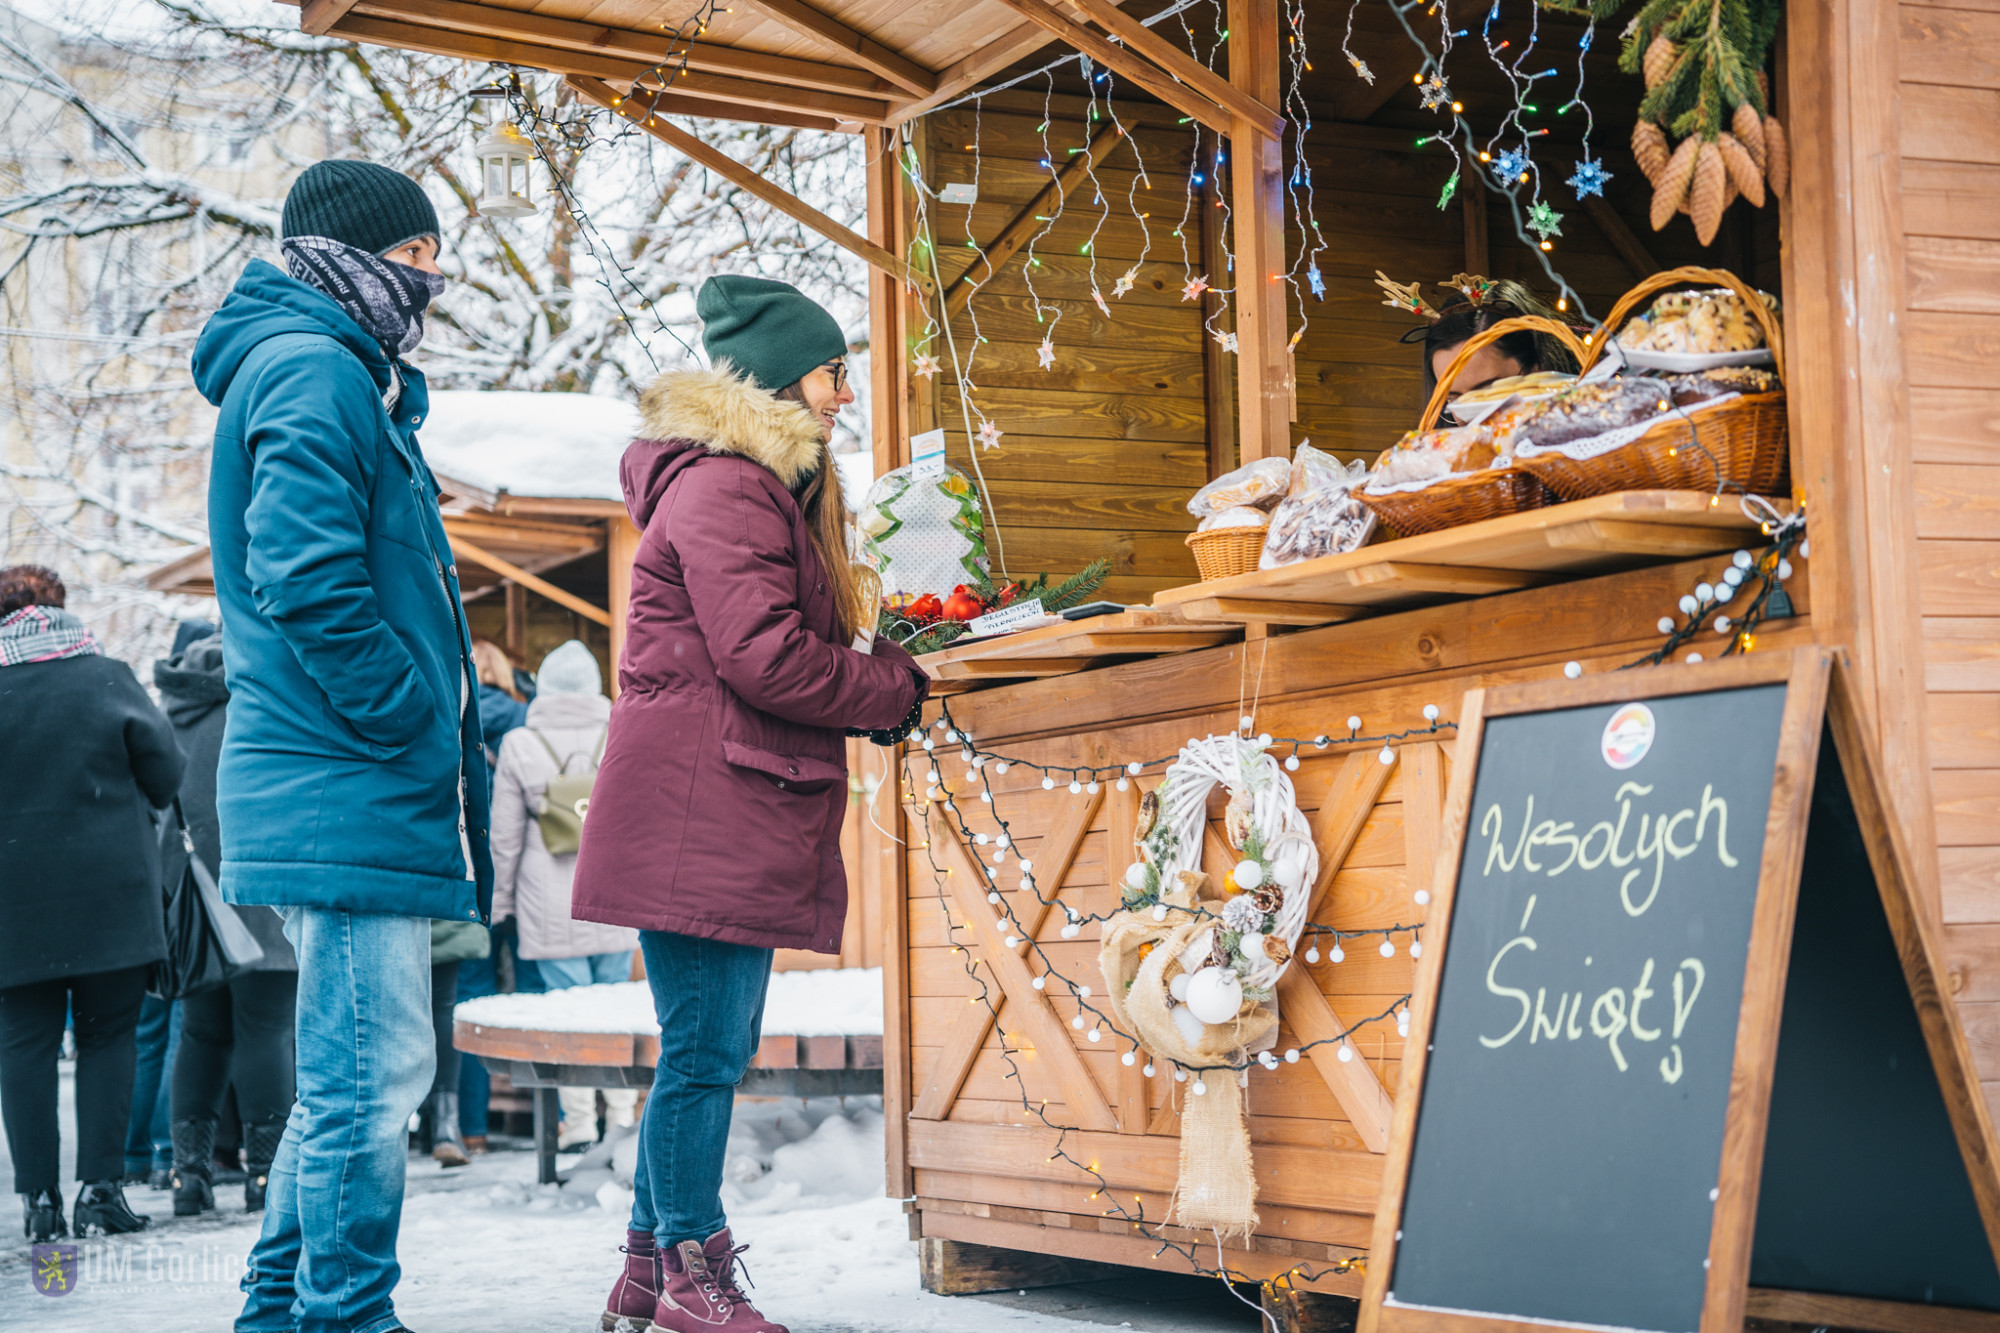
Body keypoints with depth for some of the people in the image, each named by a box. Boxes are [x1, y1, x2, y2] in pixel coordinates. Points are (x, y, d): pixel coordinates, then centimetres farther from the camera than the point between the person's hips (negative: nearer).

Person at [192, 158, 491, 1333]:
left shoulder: (348, 377, 23)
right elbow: (307, 578, -22)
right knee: (371, 1075, -8)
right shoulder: (315, 372, -10)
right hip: (353, 796, -11)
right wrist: (409, 721, -16)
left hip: (352, 799, 11)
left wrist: (448, 711, 16)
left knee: (350, 1078, 17)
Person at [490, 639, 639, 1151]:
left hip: (552, 908, -2)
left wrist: (500, 900, 12)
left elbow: (505, 838, 1)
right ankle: (622, 1113, 13)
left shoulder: (520, 745, -2)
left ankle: (579, 1121, 0)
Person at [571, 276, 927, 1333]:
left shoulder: (770, 487, 23)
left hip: (739, 818, 11)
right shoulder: (722, 487, -12)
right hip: (697, 813, -11)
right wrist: (900, 688, -7)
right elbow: (764, 656, -19)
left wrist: (887, 670, 7)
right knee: (707, 1046, -6)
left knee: (714, 1045, 12)